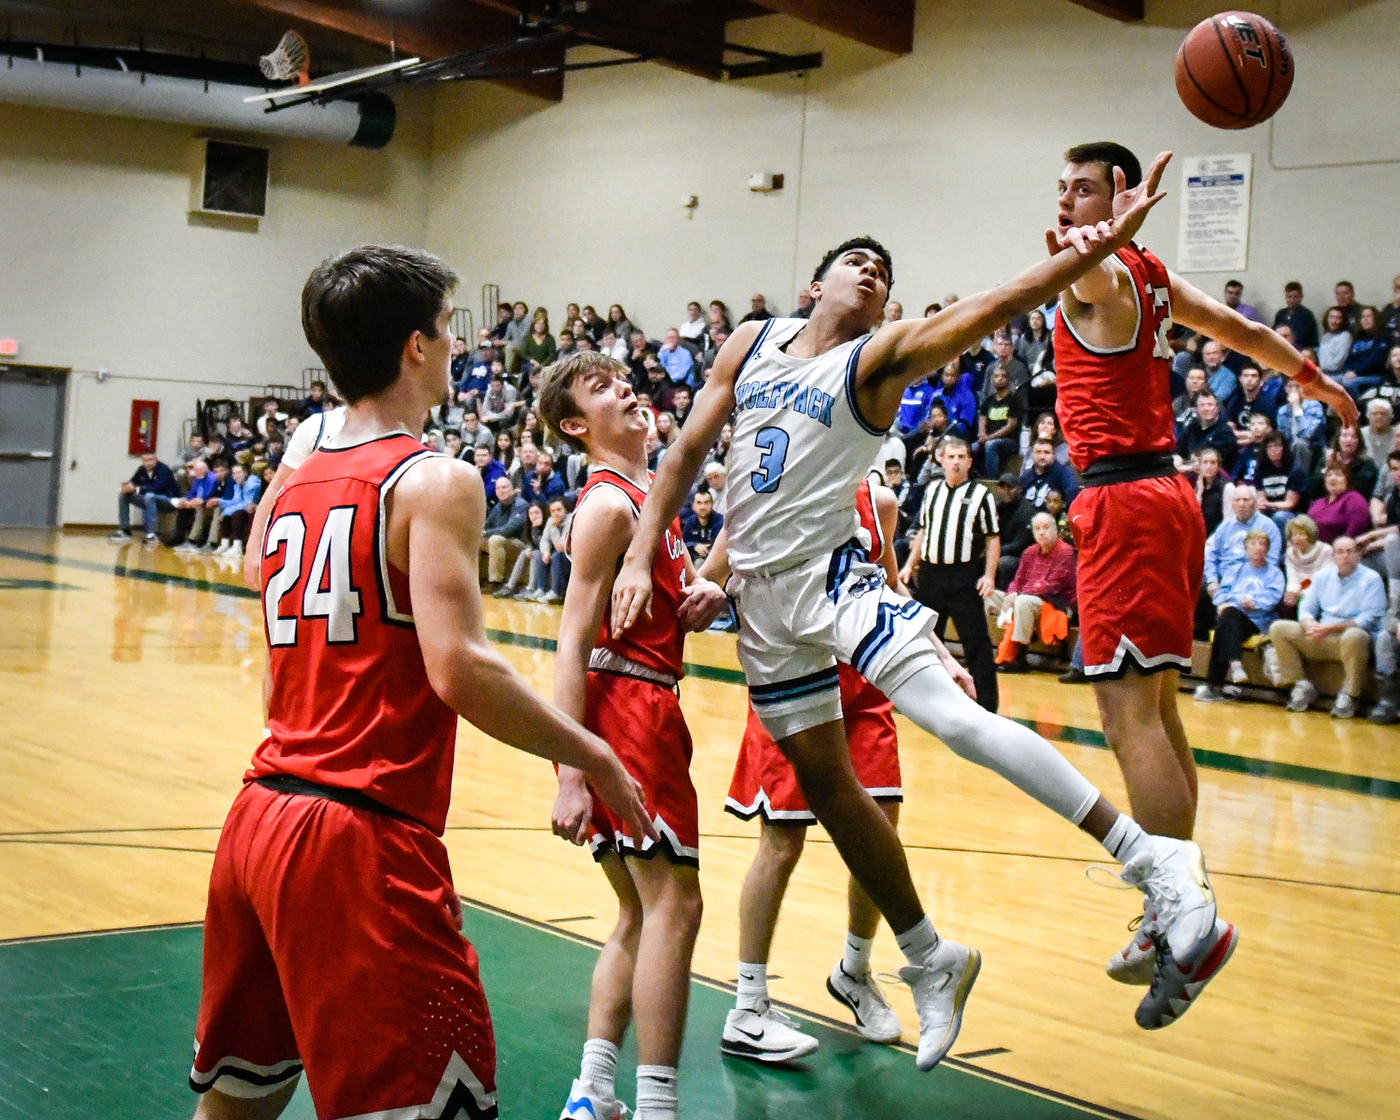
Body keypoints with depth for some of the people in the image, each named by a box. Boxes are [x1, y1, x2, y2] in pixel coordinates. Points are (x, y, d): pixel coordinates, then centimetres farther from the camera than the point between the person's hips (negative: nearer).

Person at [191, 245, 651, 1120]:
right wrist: (592, 757, -11)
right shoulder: (436, 481, -9)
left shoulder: (296, 481, 14)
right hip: (362, 838, -9)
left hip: (261, 817, 9)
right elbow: (458, 668, -22)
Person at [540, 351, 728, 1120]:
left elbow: (671, 584, 28)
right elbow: (573, 644, -18)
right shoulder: (608, 503, -11)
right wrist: (572, 773, -25)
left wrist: (703, 590, 2)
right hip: (625, 705, -10)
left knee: (640, 916, 13)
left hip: (646, 708, 10)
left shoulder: (645, 492, 16)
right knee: (672, 906, -10)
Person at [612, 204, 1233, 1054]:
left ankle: (1156, 864, -27)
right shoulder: (752, 344, 10)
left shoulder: (881, 357, -4)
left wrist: (1104, 243, -29)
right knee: (824, 783, 9)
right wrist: (641, 558, 4)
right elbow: (689, 453, 14)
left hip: (831, 576, -5)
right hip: (760, 592, 5)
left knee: (950, 712, -26)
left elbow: (995, 306, -18)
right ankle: (932, 963, 23)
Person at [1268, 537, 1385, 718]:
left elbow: (1369, 619, -12)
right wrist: (1310, 624, -14)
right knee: (1278, 628, -11)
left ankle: (1349, 694, -24)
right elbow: (1306, 608, 12)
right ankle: (1302, 684, -6)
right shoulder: (1323, 576, 15)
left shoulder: (1371, 579, -2)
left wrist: (1333, 627, -22)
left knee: (1353, 636, -42)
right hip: (1321, 641, 5)